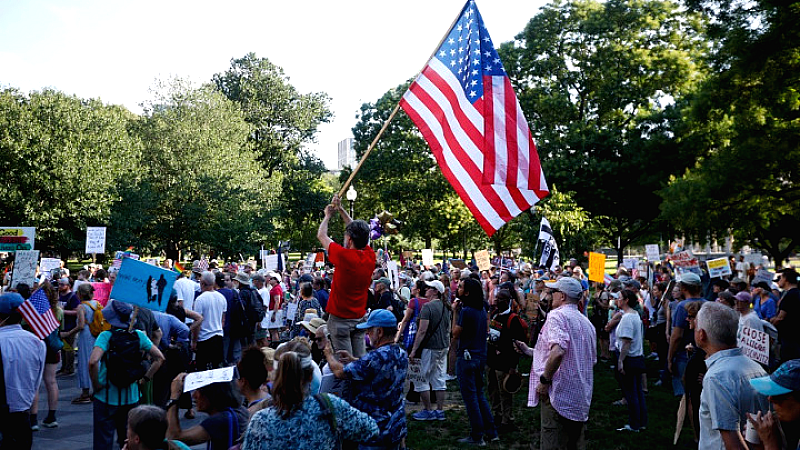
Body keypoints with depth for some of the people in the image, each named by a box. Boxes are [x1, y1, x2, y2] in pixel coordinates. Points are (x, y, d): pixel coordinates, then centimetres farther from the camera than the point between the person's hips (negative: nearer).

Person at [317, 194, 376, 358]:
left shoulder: (344, 256, -19)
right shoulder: (370, 256, -3)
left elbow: (321, 235, -3)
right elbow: (358, 233, 14)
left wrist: (328, 215, 14)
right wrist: (341, 210, 19)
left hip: (340, 318, -5)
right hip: (360, 317, 6)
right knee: (360, 361, 10)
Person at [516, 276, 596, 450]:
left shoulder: (557, 315, -11)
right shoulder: (587, 322, 16)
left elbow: (557, 352, -29)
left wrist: (544, 380, -14)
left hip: (559, 395, -9)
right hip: (581, 399, 9)